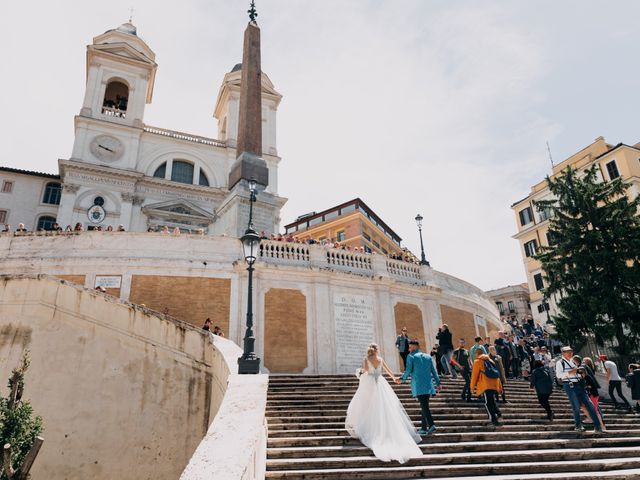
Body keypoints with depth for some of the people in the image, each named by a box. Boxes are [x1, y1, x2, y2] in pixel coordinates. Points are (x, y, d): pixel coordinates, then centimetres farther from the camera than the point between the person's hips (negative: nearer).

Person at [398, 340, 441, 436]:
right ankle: (424, 428, 16)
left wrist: (402, 379, 9)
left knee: (424, 406, -8)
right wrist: (437, 383, 18)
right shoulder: (428, 356, 14)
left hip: (418, 386, -5)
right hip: (428, 385, 5)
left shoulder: (411, 356, -1)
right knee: (424, 406, 12)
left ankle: (431, 425, -22)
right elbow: (433, 371, 13)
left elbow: (408, 370, -6)